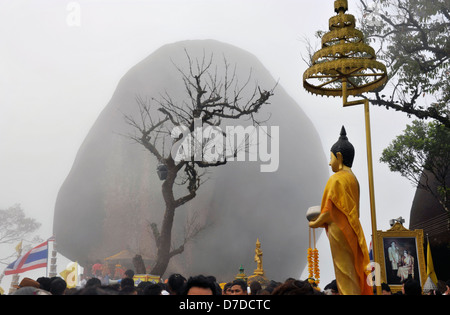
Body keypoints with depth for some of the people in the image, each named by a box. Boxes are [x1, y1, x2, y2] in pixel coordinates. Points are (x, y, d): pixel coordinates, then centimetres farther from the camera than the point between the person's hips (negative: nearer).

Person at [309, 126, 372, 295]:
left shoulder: (336, 179, -15)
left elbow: (329, 210, -17)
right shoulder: (353, 178, 11)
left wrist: (316, 223, 0)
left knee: (345, 276, -2)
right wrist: (322, 219, 20)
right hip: (352, 230, 8)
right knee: (353, 273, 14)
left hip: (339, 231, -8)